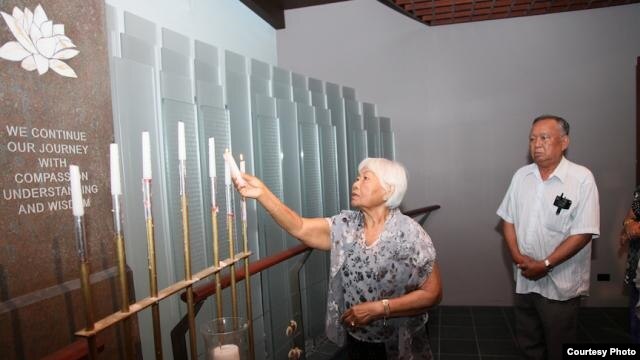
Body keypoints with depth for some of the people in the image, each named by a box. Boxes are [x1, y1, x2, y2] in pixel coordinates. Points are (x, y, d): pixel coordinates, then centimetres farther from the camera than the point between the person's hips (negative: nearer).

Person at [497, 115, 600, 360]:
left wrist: (545, 265, -17)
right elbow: (508, 220, 6)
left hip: (560, 285, -4)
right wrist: (519, 258, -7)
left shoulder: (582, 178, -12)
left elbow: (583, 233, -15)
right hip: (525, 279, 4)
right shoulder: (521, 175, 3)